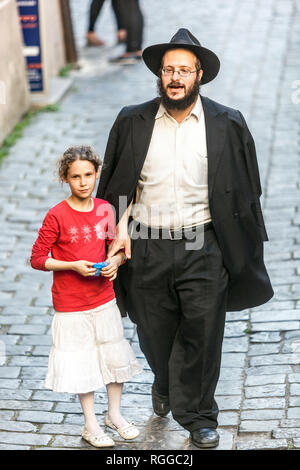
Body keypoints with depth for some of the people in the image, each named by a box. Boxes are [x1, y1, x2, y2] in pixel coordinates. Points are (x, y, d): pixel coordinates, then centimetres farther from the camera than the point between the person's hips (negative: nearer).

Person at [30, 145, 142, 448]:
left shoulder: (105, 210, -1)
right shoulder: (56, 216, -14)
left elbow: (120, 250, 11)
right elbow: (37, 259, -10)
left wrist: (115, 261, -11)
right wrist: (73, 266, -21)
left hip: (104, 299, 4)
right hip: (70, 305, -4)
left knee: (115, 357, 11)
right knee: (82, 363, 6)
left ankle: (115, 415, 31)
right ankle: (91, 425, 20)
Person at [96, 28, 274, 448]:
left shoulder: (227, 125, -2)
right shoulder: (132, 122, 2)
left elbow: (244, 190, 4)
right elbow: (119, 186, 9)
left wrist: (242, 251, 2)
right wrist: (122, 229, -4)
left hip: (203, 246, -1)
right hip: (147, 246, 2)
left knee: (202, 333, 1)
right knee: (155, 333, 13)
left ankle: (197, 414, 20)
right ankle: (165, 384, 44)